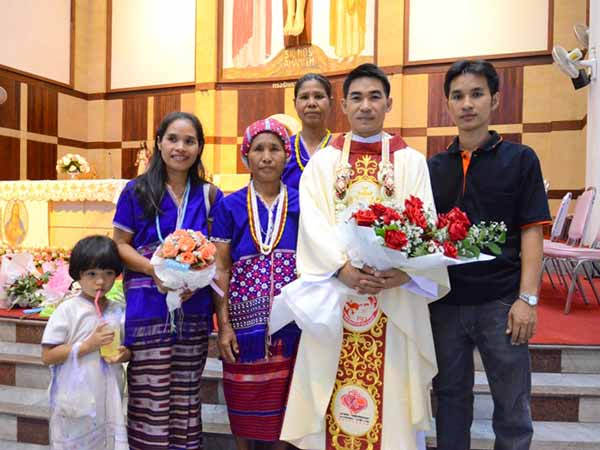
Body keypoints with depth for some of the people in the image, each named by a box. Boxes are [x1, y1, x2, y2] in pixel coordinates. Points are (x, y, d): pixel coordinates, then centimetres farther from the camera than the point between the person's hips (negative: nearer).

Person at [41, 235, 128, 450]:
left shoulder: (118, 311, 2)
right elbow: (47, 356, -10)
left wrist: (124, 354, -9)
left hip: (108, 400, 3)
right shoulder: (67, 310, -10)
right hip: (74, 402, -3)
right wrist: (88, 345, -20)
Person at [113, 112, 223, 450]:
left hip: (194, 309, 2)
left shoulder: (209, 195, 7)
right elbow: (120, 244, 2)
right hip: (147, 307, -1)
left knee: (185, 397, 11)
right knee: (150, 397, 2)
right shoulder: (137, 191, 3)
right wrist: (155, 270, -15)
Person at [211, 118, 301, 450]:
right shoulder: (230, 206, 3)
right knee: (243, 409, 12)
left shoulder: (301, 204, 5)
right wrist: (224, 325, -6)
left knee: (283, 408, 10)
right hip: (245, 323, 0)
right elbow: (220, 268, 0)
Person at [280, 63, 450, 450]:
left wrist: (403, 271, -20)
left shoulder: (411, 161, 8)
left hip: (396, 298, 0)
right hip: (334, 297, 0)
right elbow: (313, 222, -5)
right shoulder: (323, 162, 8)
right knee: (335, 402, 7)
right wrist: (343, 268, -22)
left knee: (391, 397, 6)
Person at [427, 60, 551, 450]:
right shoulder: (435, 167, 7)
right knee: (451, 396, 17)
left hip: (501, 300, -2)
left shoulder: (520, 159, -1)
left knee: (512, 403, 11)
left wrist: (527, 299, -11)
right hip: (445, 300, 3)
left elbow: (531, 232, -4)